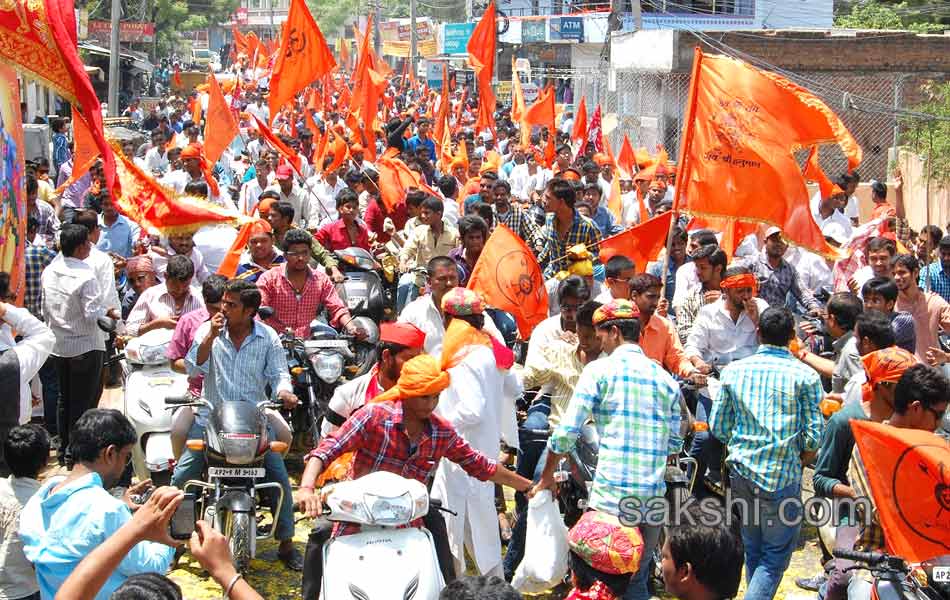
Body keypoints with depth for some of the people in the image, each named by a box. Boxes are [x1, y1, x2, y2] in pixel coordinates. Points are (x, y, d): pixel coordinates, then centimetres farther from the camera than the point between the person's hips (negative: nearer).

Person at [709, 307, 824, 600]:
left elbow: (717, 428, 5)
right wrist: (803, 455, 12)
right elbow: (814, 435, -9)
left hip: (741, 471, 4)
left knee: (753, 550, 19)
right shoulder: (805, 376, -6)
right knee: (776, 554, 4)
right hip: (782, 475, -4)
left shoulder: (734, 370, 4)